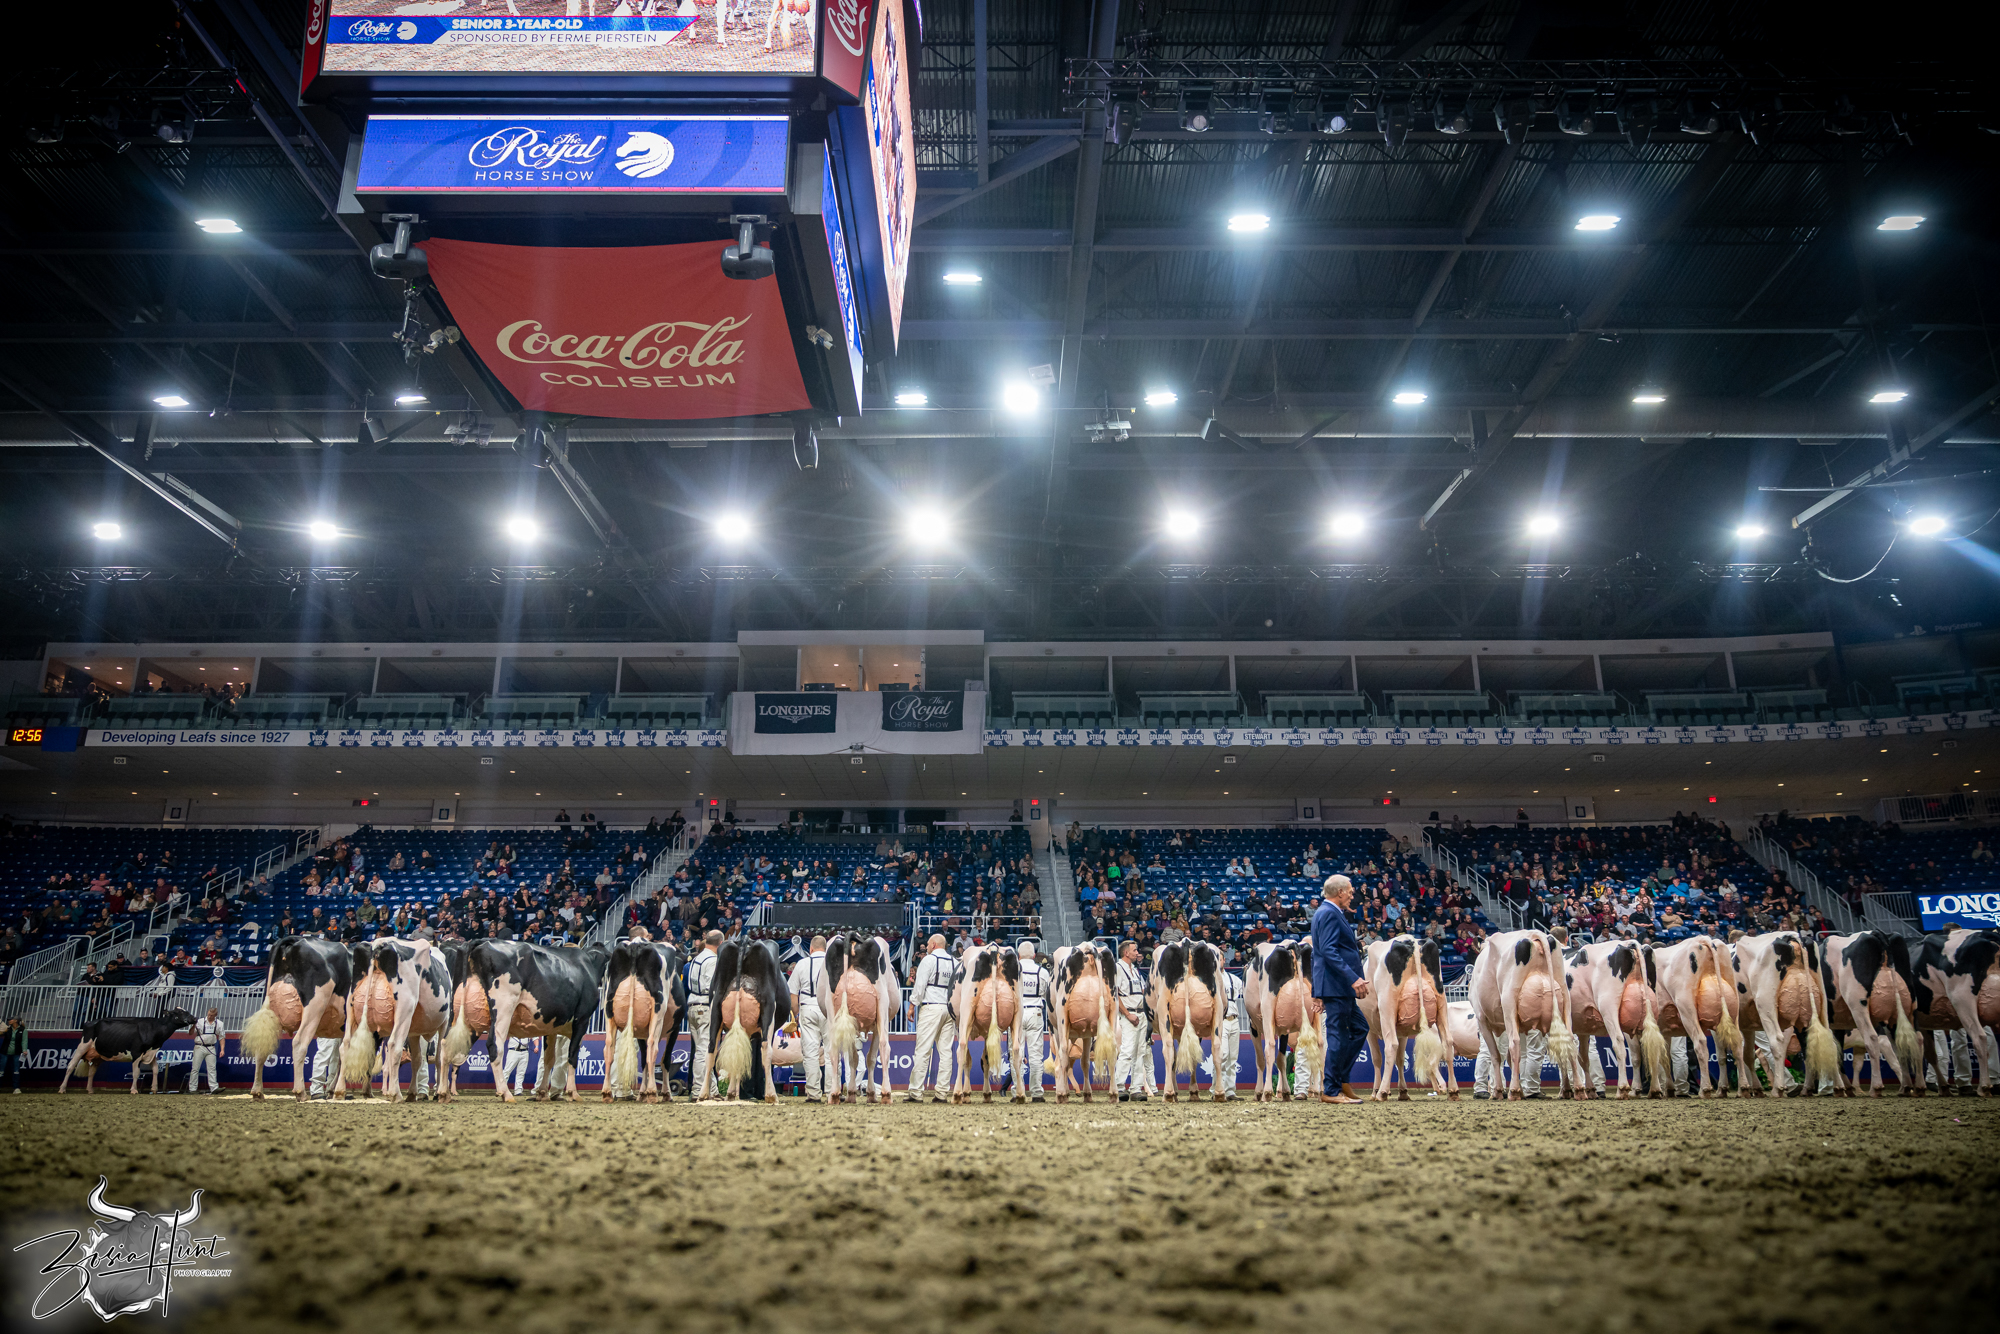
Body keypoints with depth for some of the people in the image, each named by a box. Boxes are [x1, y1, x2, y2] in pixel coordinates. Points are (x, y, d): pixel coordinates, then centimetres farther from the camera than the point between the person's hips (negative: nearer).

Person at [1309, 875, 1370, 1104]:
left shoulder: (1327, 912, 19)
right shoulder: (1329, 913, -14)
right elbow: (1329, 951, -23)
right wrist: (1353, 978, -26)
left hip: (1341, 986, 11)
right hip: (1335, 984, -11)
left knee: (1359, 1028, 15)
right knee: (1338, 1036, -5)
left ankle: (1337, 1080, 17)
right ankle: (1332, 1091, 2)